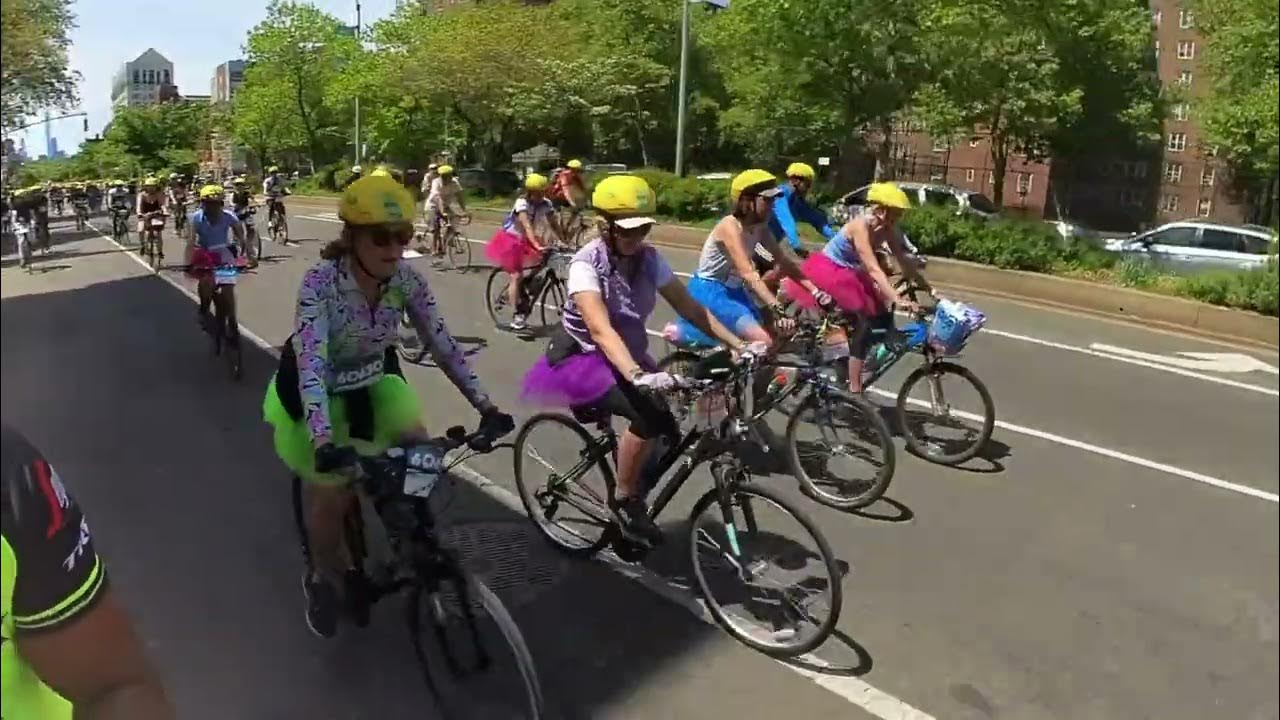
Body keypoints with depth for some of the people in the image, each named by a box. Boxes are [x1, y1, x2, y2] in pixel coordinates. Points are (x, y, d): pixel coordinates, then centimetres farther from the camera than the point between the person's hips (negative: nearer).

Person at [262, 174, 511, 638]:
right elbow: (311, 365, -41)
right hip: (317, 389, -4)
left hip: (373, 380, 4)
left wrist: (486, 406, -22)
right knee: (332, 496, -2)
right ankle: (325, 580, 28)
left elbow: (442, 344, -16)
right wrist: (323, 443, -54)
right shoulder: (320, 283, -32)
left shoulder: (405, 278, -19)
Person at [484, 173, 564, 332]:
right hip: (511, 240, -7)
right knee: (516, 275, -15)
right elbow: (527, 226, -38)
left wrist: (564, 242, -19)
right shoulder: (522, 203, -26)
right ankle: (517, 316, -13)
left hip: (525, 241, 7)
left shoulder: (546, 204, -10)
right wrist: (537, 246, -51)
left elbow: (554, 225, -7)